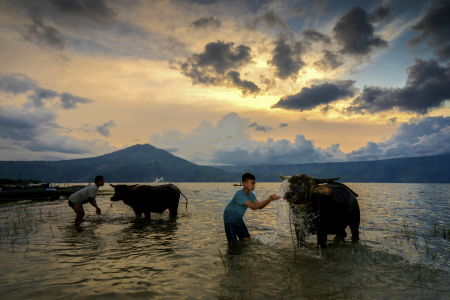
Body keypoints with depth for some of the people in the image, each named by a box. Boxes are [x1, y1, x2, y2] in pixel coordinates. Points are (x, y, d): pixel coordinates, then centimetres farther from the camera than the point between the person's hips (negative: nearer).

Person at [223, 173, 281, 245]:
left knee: (246, 239, 3)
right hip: (229, 220, -8)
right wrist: (268, 199, -41)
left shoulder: (251, 195, -5)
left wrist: (270, 200, -24)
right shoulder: (239, 194, -31)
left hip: (238, 220, 8)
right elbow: (253, 207, -37)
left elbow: (260, 206, -9)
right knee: (233, 243, -11)